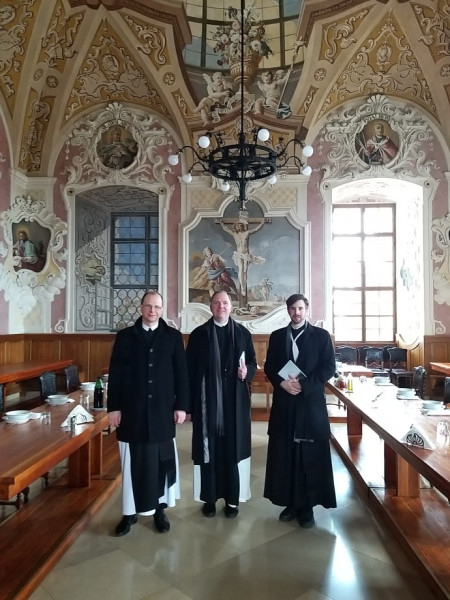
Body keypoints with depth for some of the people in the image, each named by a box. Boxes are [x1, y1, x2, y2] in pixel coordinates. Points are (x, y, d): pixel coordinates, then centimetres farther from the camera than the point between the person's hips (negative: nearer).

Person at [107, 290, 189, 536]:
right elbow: (115, 374, 0)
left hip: (162, 410, 0)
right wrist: (113, 407, -4)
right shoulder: (125, 336, 1)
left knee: (162, 461, 10)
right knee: (133, 462, 9)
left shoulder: (173, 336, 1)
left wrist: (181, 405, -3)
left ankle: (159, 508, 27)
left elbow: (181, 373, 1)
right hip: (132, 410, 0)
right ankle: (130, 512, 23)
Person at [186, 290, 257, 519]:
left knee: (234, 449, 8)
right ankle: (209, 498, 21)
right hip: (207, 401, -1)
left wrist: (247, 372, -14)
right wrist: (189, 403, -5)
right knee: (208, 450, 6)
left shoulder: (243, 333, 4)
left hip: (235, 401, 1)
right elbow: (189, 369, -1)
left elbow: (253, 363, 11)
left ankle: (232, 499, 22)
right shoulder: (198, 334, 1)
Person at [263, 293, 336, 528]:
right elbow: (269, 367, 7)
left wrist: (303, 384, -15)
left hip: (311, 403, -2)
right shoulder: (277, 336, 9)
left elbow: (329, 367, -4)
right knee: (285, 454, 6)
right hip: (284, 403, 3)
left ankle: (307, 506, 14)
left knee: (310, 456, 3)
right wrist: (282, 383, -12)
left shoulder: (321, 336, 2)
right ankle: (290, 503, 20)